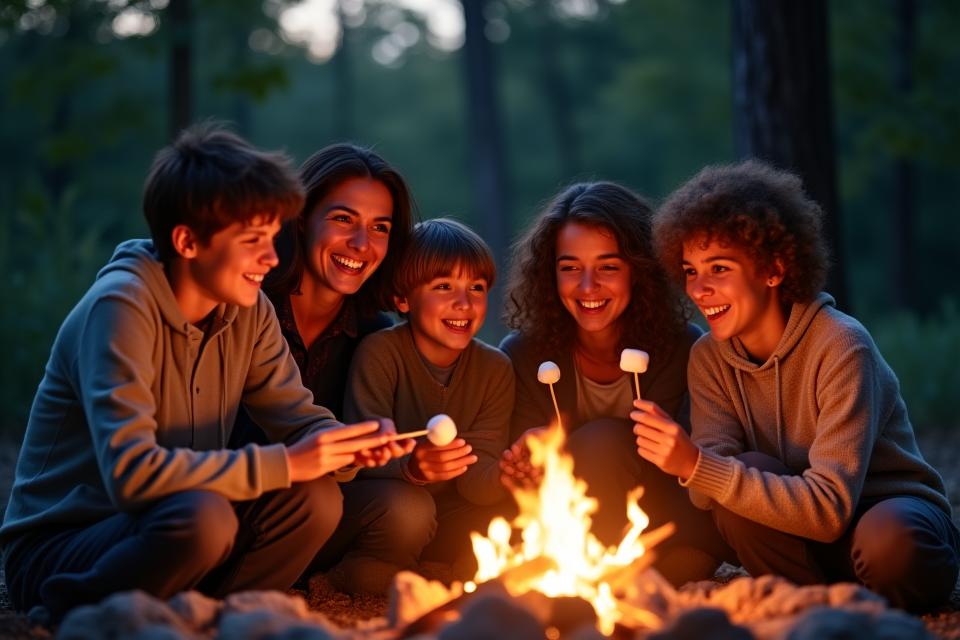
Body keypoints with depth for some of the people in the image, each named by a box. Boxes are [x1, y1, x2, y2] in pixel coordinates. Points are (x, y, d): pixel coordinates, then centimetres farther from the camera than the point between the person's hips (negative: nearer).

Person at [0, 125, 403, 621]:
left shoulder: (249, 310, 0)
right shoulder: (120, 307, -22)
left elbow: (298, 418, 2)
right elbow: (130, 472, -32)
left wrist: (349, 445, -22)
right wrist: (282, 465, -30)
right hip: (55, 551, -7)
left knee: (317, 499, -14)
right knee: (204, 518, -35)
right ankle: (73, 614, -12)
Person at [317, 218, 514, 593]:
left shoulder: (495, 369, -1)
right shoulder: (379, 352, -12)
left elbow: (476, 476, -10)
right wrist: (410, 467, -45)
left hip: (443, 517, 4)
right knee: (406, 508, -35)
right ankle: (359, 573, -5)